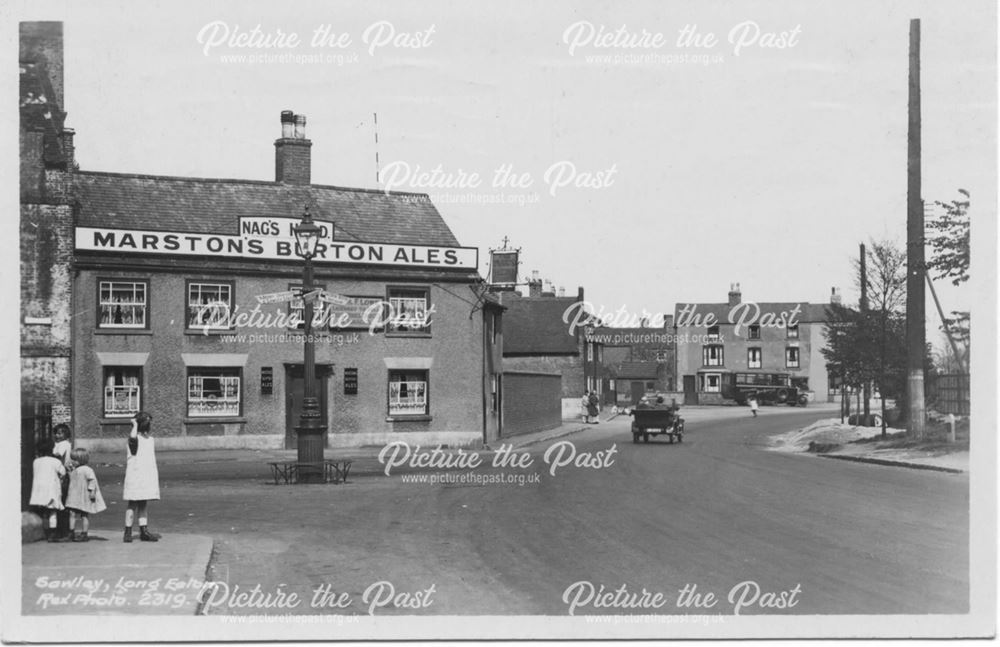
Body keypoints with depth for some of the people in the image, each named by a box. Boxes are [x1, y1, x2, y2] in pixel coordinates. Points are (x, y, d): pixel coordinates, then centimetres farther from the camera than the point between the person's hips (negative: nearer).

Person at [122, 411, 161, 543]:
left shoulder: (150, 439, 13)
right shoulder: (135, 438, -10)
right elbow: (132, 437, -38)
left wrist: (156, 473, 20)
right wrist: (135, 425, -24)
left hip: (147, 476, 7)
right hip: (135, 476, -7)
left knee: (143, 504, 10)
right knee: (133, 504, -3)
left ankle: (144, 531, 12)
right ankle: (127, 533, 3)